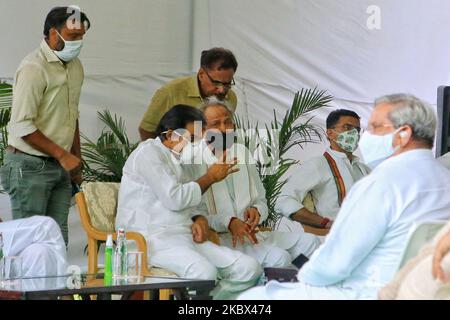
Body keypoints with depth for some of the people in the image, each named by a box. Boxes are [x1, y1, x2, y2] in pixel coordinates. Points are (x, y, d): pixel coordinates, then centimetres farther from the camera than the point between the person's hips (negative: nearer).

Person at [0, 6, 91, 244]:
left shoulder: (75, 67, 12)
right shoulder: (34, 68, -15)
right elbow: (22, 126, -19)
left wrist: (76, 161, 19)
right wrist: (63, 155, -17)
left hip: (60, 166, 8)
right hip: (30, 167, -7)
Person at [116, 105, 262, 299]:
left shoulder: (176, 159, 25)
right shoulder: (149, 152, -3)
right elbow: (174, 199, -14)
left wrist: (199, 219, 6)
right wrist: (209, 178, -1)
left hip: (185, 237, 9)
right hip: (154, 238, -9)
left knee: (250, 269, -11)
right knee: (205, 273, -37)